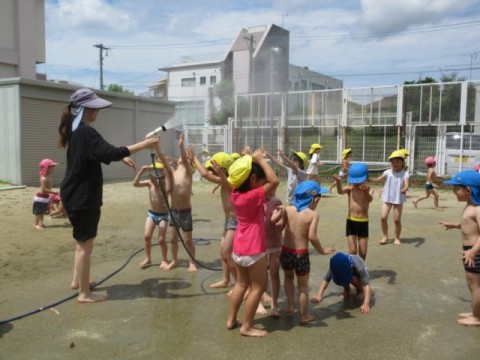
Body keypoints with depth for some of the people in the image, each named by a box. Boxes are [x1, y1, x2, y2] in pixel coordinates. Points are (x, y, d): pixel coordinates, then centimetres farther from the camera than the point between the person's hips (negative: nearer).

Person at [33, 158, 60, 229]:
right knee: (38, 212, -2)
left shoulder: (48, 177, 7)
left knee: (43, 211, 19)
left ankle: (41, 223, 30)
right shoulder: (44, 178, -24)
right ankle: (35, 224, 5)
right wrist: (54, 192, -28)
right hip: (41, 197, -10)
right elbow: (44, 189, -28)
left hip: (46, 197, 10)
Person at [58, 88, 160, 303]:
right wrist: (144, 145, -30)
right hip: (82, 197, -11)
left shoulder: (77, 130, 12)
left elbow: (98, 153, 25)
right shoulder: (85, 132, -21)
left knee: (83, 240, 23)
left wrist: (121, 157, 14)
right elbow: (109, 152, -33)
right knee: (85, 244, -1)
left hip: (78, 195, 11)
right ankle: (84, 294, 9)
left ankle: (77, 281, 37)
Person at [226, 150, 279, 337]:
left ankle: (231, 319, 30)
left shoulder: (236, 193, -2)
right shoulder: (253, 197, -24)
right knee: (258, 287, 6)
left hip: (239, 248, 8)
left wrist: (251, 159, 5)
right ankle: (247, 327, 12)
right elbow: (274, 181, -30)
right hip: (253, 249, -8)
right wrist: (261, 160, -22)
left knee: (241, 283, 21)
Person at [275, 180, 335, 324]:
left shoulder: (288, 209, -2)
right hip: (301, 254, -3)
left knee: (288, 277, 32)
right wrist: (322, 250, -5)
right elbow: (312, 237, -20)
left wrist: (278, 214, 7)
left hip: (286, 252, 4)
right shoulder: (313, 214, -12)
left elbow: (279, 225, -14)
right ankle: (304, 316, 27)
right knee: (303, 285, 15)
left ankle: (290, 305, 23)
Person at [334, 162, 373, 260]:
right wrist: (338, 182, -47)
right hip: (351, 222, -1)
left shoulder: (369, 189, -3)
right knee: (352, 251, -5)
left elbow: (370, 199, -25)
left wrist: (366, 191, -48)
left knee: (363, 252, 10)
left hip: (363, 223, 1)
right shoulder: (350, 188, -2)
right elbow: (340, 191, -24)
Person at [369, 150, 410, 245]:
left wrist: (404, 190, -45)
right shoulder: (388, 172, 0)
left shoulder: (405, 174, -10)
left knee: (397, 220, 3)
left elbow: (406, 185, -22)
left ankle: (397, 238, 22)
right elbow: (378, 179, 7)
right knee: (383, 217, -3)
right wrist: (369, 179, -8)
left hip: (399, 199, -2)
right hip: (387, 198, 3)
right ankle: (385, 236, 16)